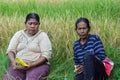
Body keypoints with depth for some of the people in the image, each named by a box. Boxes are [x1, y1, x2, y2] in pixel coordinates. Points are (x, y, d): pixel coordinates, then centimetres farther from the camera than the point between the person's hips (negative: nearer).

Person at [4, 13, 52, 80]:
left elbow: (46, 55, -9)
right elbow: (10, 50, 7)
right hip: (18, 65, 3)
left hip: (38, 65, -2)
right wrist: (13, 61, -14)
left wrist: (32, 64, -22)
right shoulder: (18, 34, 11)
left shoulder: (43, 36, 0)